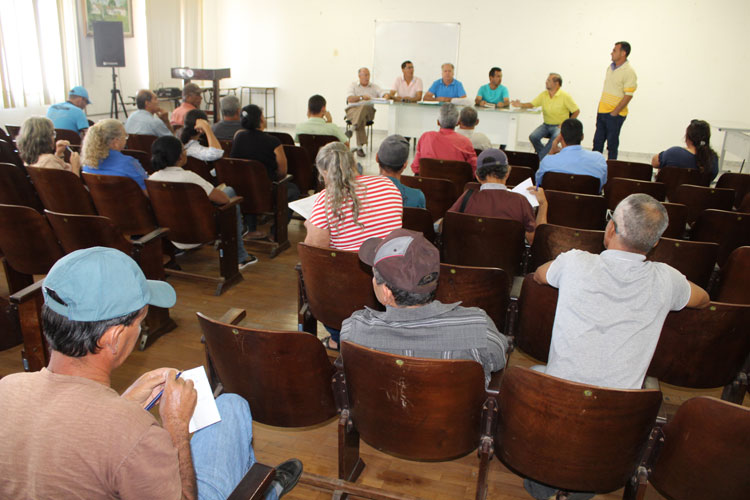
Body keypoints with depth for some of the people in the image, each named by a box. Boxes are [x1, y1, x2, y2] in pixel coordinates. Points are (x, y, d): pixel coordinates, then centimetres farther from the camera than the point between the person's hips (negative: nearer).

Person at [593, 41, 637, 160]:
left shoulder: (629, 72, -14)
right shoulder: (610, 67, 11)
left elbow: (628, 96, -16)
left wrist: (614, 113, -16)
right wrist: (600, 108, 13)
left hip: (615, 115, -7)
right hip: (602, 111, 7)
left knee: (612, 145, 2)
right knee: (597, 142, 12)